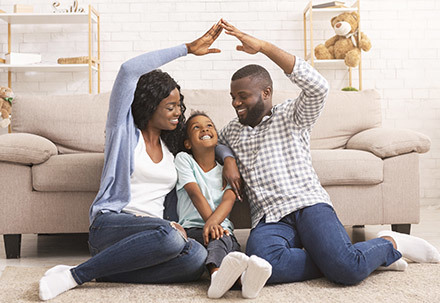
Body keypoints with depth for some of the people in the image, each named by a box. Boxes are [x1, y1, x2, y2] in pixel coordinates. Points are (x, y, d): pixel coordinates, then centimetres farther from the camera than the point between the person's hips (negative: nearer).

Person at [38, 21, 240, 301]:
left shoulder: (172, 147, 21)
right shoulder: (124, 131, 5)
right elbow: (129, 70, -6)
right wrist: (187, 48, -4)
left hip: (153, 231, 5)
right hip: (110, 224, -5)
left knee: (197, 257, -30)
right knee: (168, 235, -38)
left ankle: (93, 274, -23)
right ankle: (73, 276, -23)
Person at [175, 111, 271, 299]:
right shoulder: (183, 160, 9)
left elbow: (229, 199, -6)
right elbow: (195, 194, -7)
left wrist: (213, 222, -29)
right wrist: (212, 225, -22)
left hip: (222, 227, 3)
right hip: (192, 227, -3)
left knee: (228, 241, -33)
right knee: (218, 238, -35)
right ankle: (219, 276, -69)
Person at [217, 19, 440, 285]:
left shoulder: (292, 115, 10)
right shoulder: (232, 131, 24)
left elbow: (317, 86, -9)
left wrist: (263, 47, -12)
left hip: (308, 204, -2)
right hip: (269, 219, 3)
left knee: (349, 269, -28)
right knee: (262, 261, -36)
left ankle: (388, 243, 4)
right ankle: (332, 259, -16)